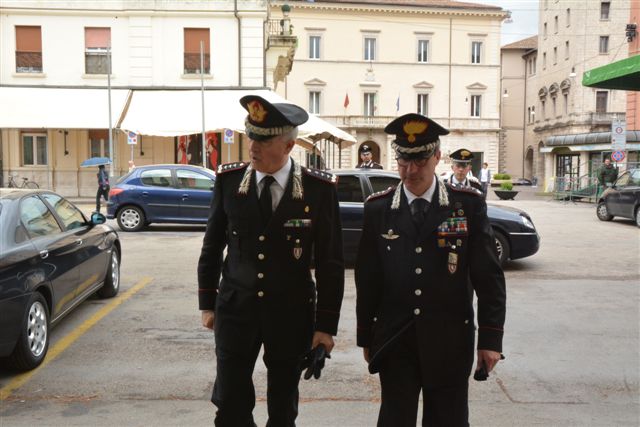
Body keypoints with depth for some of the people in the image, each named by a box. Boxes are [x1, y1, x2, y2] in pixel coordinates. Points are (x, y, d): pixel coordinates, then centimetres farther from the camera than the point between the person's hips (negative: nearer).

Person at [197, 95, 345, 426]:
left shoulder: (319, 188, -9)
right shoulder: (229, 180, -3)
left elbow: (330, 262, -5)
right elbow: (212, 247, 7)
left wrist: (326, 325, -5)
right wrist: (207, 303, 9)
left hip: (292, 314, -1)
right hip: (236, 308, 1)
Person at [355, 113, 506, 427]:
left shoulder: (469, 205, -3)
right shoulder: (377, 209, 0)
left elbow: (488, 276, -2)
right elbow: (367, 279, 5)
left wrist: (491, 337, -4)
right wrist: (365, 337, 8)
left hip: (450, 342, -1)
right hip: (394, 342, 1)